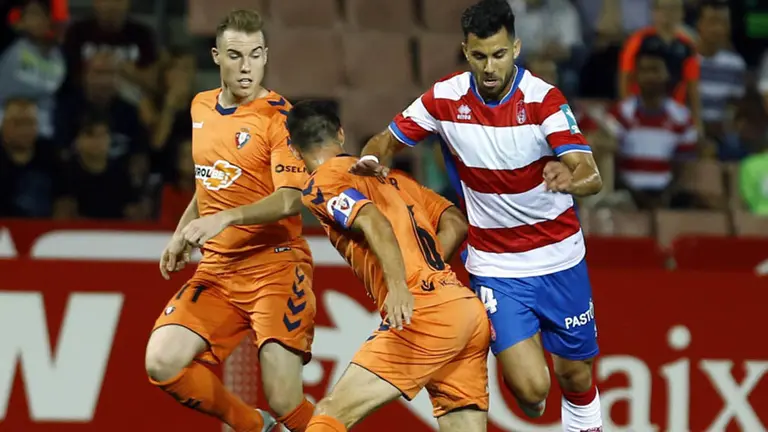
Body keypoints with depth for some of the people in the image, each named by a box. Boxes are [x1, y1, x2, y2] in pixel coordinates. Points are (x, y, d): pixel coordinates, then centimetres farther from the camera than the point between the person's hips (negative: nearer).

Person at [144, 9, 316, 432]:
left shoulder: (278, 116, -10)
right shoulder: (201, 108, 12)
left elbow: (292, 200, -22)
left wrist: (227, 218, -34)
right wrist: (182, 234, 24)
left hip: (275, 264, -6)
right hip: (217, 267, 6)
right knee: (162, 363, -12)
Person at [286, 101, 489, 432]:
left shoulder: (321, 184, 4)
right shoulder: (391, 178, 27)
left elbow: (375, 223, -14)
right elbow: (455, 225, 22)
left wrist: (399, 286, -28)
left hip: (424, 310, -7)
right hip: (470, 309, 7)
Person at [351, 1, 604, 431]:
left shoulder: (545, 99, -16)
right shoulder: (445, 98, -10)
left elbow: (592, 176, -26)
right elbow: (388, 141, 4)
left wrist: (570, 178, -50)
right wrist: (375, 159, -20)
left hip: (559, 256, 0)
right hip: (494, 265, 0)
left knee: (575, 375, 7)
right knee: (530, 387, -12)